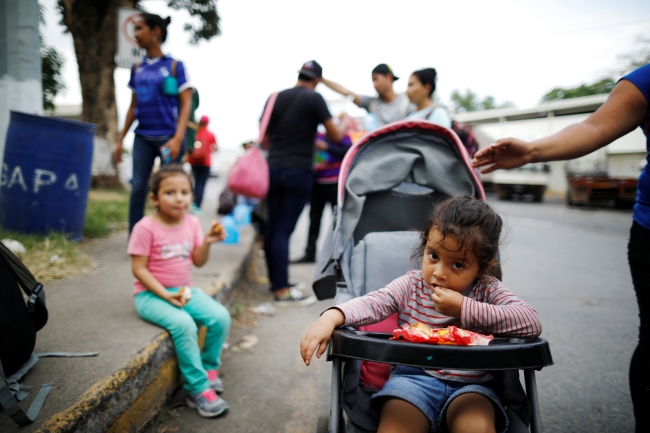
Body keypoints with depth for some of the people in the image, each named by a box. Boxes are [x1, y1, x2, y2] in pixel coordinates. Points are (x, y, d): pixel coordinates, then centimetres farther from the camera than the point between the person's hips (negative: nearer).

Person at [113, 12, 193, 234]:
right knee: (138, 188, 1)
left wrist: (178, 138, -18)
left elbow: (185, 104, -6)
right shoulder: (137, 68, 12)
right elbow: (133, 106, 17)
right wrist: (120, 139, 14)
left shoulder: (174, 65, -2)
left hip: (168, 137, -4)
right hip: (142, 137, 4)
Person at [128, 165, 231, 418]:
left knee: (221, 317, -17)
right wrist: (165, 294, -22)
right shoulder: (146, 228, -14)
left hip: (185, 289, 6)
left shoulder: (192, 223, 1)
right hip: (151, 294, -5)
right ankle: (198, 389, -17)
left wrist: (207, 242, -14)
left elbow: (198, 262, 6)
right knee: (184, 324, -32)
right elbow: (139, 269, -14)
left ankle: (209, 368, 8)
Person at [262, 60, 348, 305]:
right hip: (299, 172, -5)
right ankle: (282, 290, -2)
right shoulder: (314, 99, -5)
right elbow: (335, 136, -2)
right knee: (284, 229, -6)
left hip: (273, 168, 6)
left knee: (272, 226, 11)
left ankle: (275, 280, 23)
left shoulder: (275, 98, 10)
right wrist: (345, 123, 18)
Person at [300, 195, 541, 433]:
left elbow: (532, 322, -13)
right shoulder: (411, 286, 5)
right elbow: (372, 304, -7)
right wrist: (331, 317, -28)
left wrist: (464, 309, -18)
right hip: (413, 378, 1)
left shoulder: (488, 290, 0)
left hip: (469, 385, 0)